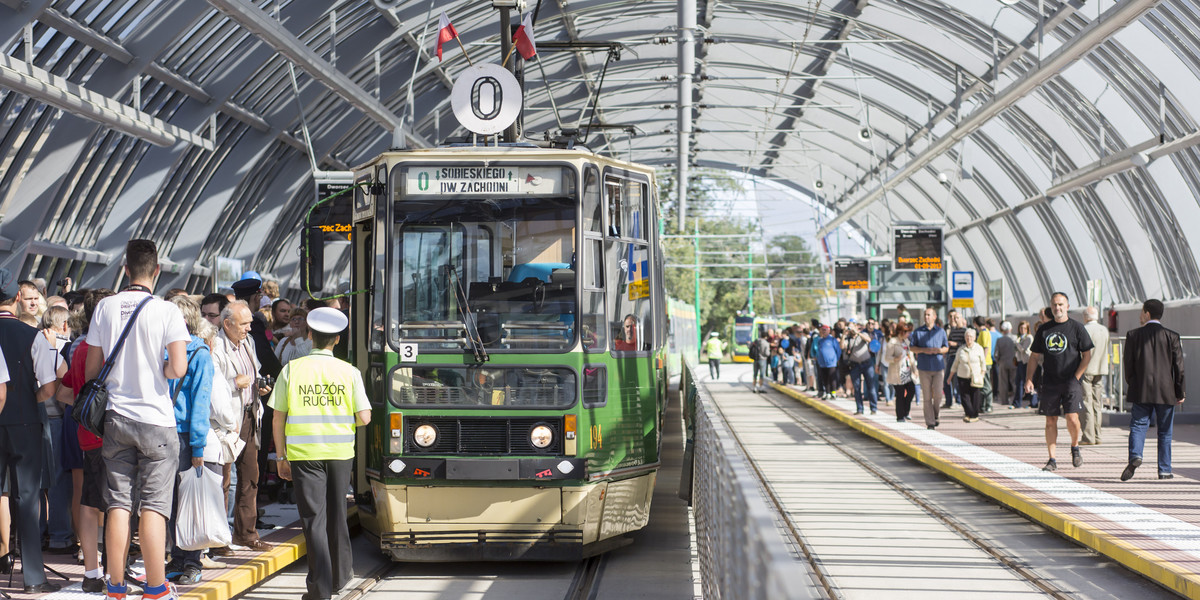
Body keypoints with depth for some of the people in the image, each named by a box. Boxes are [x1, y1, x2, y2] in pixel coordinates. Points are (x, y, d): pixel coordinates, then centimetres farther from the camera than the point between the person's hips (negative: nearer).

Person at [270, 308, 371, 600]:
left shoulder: (292, 370, -2)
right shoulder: (349, 372, -1)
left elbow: (278, 419, -1)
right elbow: (364, 417, -4)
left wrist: (281, 456, 8)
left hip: (304, 452, -1)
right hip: (340, 452, 2)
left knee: (313, 518, 0)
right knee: (336, 515, 16)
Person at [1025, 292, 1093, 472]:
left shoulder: (1076, 328, 1)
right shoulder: (1044, 330, 10)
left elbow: (1087, 355, 1)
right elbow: (1034, 357, 13)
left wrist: (1076, 377, -7)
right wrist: (1028, 379, 2)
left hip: (1071, 382, -3)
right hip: (1050, 382, 3)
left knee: (1072, 418, -12)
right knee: (1051, 421, 3)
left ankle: (1075, 447, 16)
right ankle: (1052, 459, 10)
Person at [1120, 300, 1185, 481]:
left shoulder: (1133, 335, -1)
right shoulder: (1172, 336, -1)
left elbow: (1128, 365, 0)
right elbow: (1178, 366, 0)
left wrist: (1132, 386, 13)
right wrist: (1181, 392, 7)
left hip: (1141, 391, 0)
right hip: (1166, 392, 0)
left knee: (1138, 425, 4)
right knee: (1165, 431, 8)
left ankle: (1135, 455, -21)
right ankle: (1164, 470, 10)